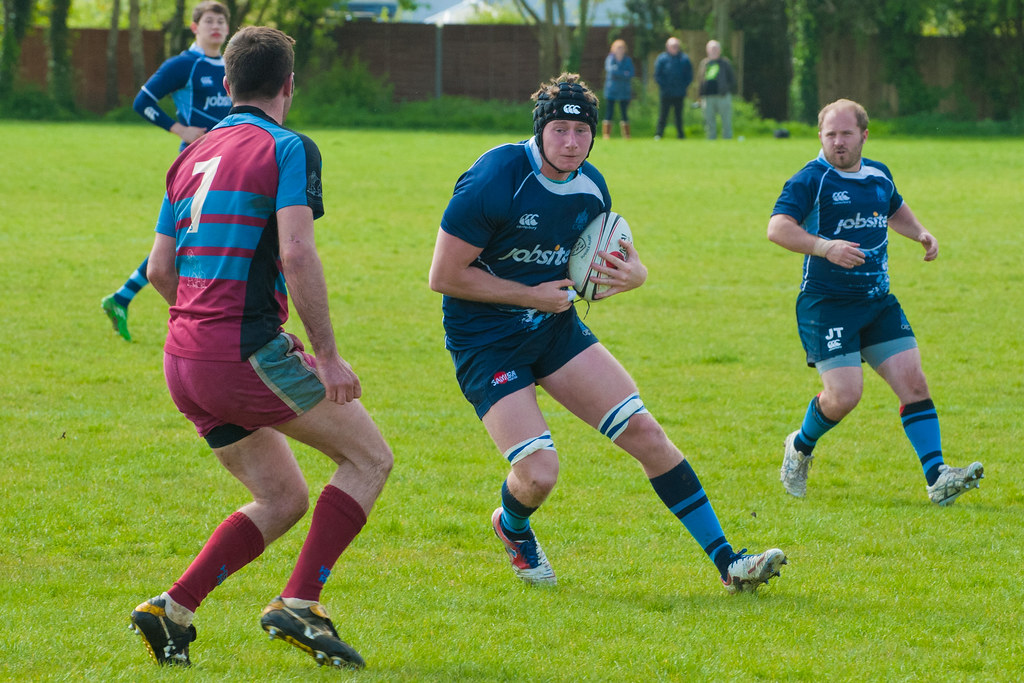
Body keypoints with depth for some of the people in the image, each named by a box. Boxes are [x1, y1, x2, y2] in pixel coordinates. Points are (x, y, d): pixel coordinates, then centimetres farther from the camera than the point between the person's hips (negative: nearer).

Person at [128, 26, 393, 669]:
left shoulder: (193, 156, 16)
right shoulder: (288, 148, -6)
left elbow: (160, 267, 18)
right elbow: (296, 254, -18)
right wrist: (328, 355, -15)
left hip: (185, 361, 8)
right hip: (246, 349, -8)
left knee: (284, 500, 18)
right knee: (370, 457, 6)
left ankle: (173, 608, 4)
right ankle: (300, 603, -7)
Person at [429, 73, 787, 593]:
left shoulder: (590, 188, -1)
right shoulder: (495, 181, -22)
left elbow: (624, 259, 16)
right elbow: (444, 276, -20)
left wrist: (630, 274, -10)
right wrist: (532, 295, -18)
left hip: (555, 327, 6)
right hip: (486, 342, -6)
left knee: (645, 433, -5)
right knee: (539, 473, -18)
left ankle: (727, 562, 0)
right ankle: (513, 527, 21)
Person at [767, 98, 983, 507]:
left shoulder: (879, 176, 11)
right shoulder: (811, 179, -9)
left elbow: (895, 210, 34)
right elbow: (777, 228, -23)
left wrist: (920, 233, 14)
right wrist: (825, 247, -36)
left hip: (878, 301, 6)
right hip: (826, 303, -6)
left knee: (913, 381, -5)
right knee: (845, 394, -14)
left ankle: (937, 479, -7)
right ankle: (800, 449, 17)